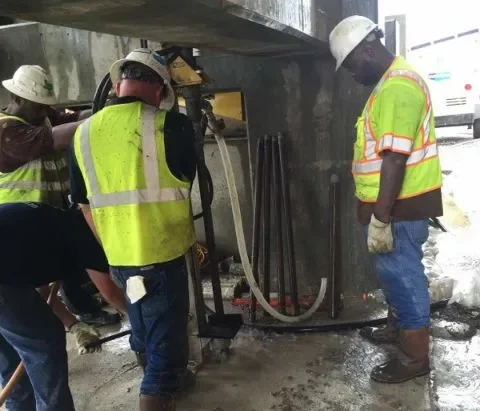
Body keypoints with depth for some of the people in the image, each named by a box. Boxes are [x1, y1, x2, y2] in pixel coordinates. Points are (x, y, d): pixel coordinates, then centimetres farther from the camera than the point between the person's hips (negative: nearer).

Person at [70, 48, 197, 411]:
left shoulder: (84, 133, 1)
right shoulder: (172, 125, -13)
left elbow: (85, 204, 8)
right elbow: (184, 182, 2)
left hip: (117, 257, 6)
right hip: (162, 254, -6)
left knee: (144, 332, 27)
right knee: (165, 338, 8)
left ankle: (153, 371, 49)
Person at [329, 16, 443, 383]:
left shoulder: (398, 87, -21)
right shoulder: (391, 81, 13)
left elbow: (396, 158, -27)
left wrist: (380, 218, -26)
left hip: (401, 206, -10)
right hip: (396, 202, 10)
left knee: (401, 272, 1)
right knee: (396, 270, 21)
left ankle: (415, 356, 16)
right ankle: (398, 327, 40)